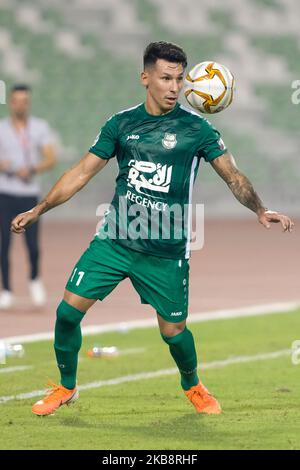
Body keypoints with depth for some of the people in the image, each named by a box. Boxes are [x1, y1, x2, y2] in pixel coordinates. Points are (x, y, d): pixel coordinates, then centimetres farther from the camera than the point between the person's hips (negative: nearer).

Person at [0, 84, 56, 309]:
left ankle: (35, 279, 23)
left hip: (30, 194, 0)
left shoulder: (40, 128, 6)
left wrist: (32, 170, -16)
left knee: (33, 244, -4)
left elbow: (50, 159, 1)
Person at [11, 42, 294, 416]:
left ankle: (192, 386, 35)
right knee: (69, 309, -5)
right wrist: (37, 211, 5)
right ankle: (66, 388, 17)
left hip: (166, 251, -2)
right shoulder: (122, 123, 3)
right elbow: (83, 172, 8)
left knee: (174, 331, 3)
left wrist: (260, 210, -24)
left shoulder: (195, 128, -4)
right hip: (114, 241, 2)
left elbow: (233, 177, -5)